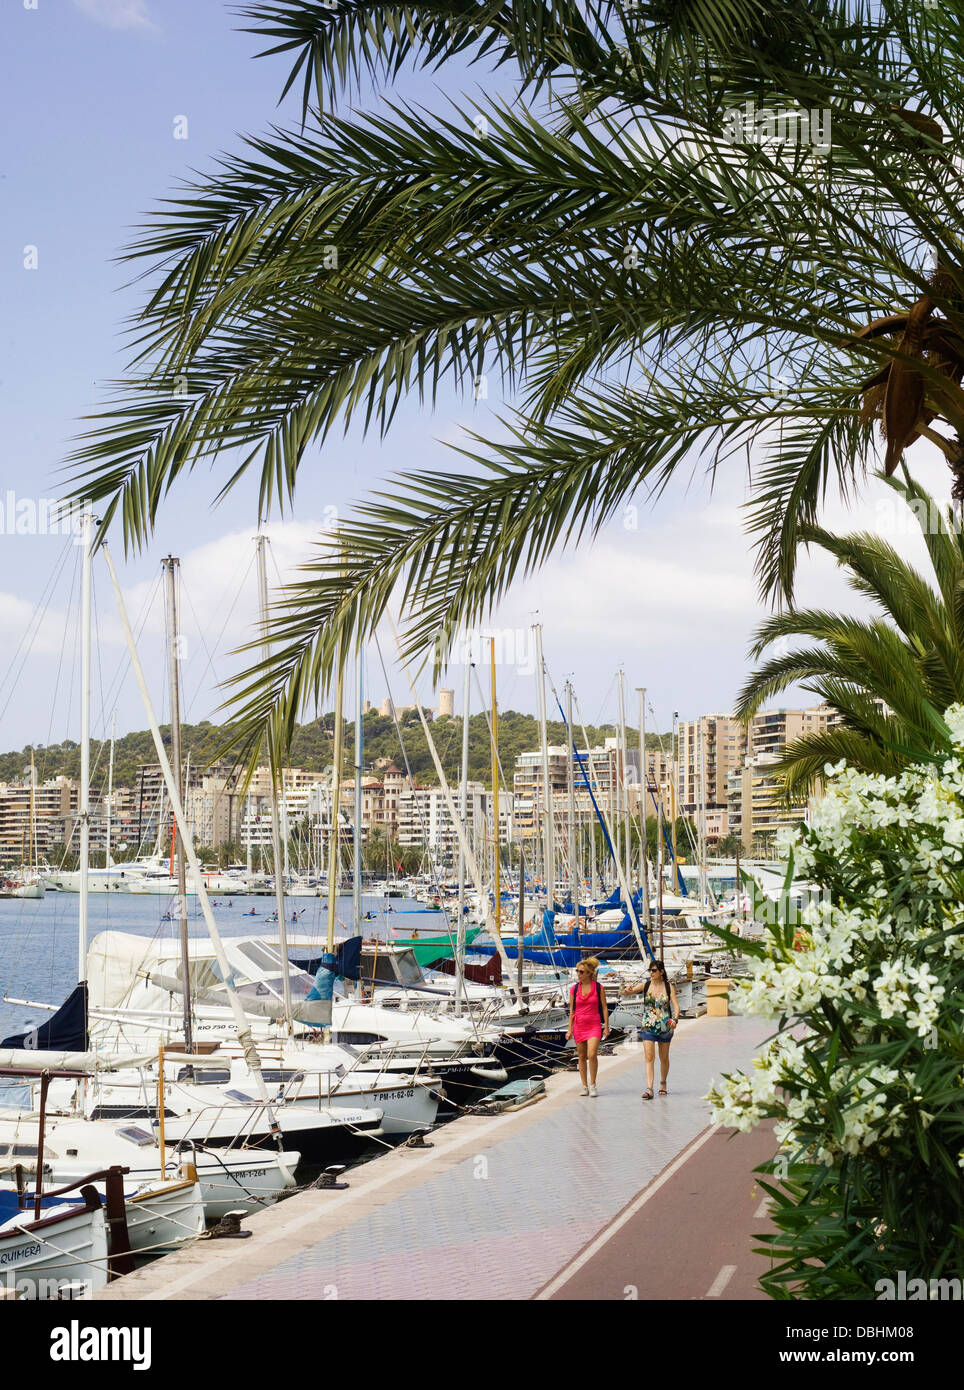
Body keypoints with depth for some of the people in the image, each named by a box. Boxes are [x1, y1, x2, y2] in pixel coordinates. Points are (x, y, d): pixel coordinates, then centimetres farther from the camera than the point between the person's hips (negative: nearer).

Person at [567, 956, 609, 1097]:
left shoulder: (598, 988, -1)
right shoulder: (574, 989, 5)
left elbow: (604, 1007, 2)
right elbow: (571, 1010, 9)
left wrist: (606, 1026, -2)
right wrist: (570, 1029, 5)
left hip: (594, 1026, -3)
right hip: (579, 1026, 3)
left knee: (592, 1055, -17)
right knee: (582, 1057, 7)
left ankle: (592, 1085, -4)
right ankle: (584, 1086, 15)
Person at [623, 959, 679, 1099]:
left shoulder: (669, 987, -2)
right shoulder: (645, 986, 0)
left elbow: (676, 1005, -8)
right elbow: (625, 992, -8)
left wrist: (675, 1019, -26)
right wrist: (627, 991, -33)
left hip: (665, 1027, 0)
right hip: (648, 1027, 0)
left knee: (664, 1058, 13)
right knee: (649, 1057, -11)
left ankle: (663, 1084, 34)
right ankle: (649, 1089, -18)